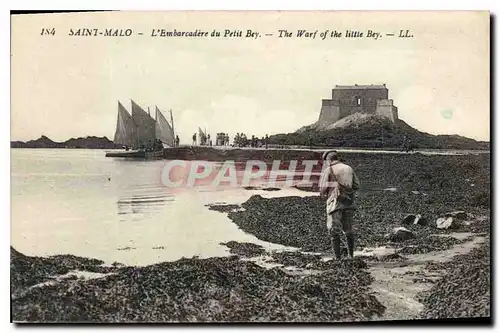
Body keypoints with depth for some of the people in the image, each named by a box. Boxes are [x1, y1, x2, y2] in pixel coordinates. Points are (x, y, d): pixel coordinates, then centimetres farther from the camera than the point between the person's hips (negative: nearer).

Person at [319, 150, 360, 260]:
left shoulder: (328, 170, -3)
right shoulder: (349, 169, 12)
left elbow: (323, 188, -9)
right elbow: (356, 186, 8)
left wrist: (324, 195, 11)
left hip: (335, 202, -5)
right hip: (349, 202, 5)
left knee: (334, 231, 2)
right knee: (348, 230, 18)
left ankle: (337, 258, 0)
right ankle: (351, 255, 22)